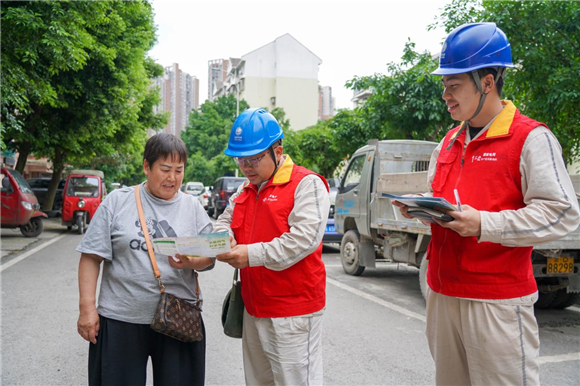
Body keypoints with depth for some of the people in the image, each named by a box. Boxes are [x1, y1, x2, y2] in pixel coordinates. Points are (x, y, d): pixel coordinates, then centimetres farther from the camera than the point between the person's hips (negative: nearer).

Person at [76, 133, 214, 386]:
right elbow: (91, 257, -1)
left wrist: (191, 262, -17)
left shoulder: (192, 207, 6)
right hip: (121, 319, -1)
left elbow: (209, 257, 5)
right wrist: (87, 308, -6)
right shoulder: (118, 201, 0)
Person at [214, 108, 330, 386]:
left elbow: (304, 238, -22)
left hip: (293, 313, -8)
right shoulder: (246, 190, 16)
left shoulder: (307, 184, -11)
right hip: (254, 310, 8)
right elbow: (224, 222, 21)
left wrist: (252, 254, -26)